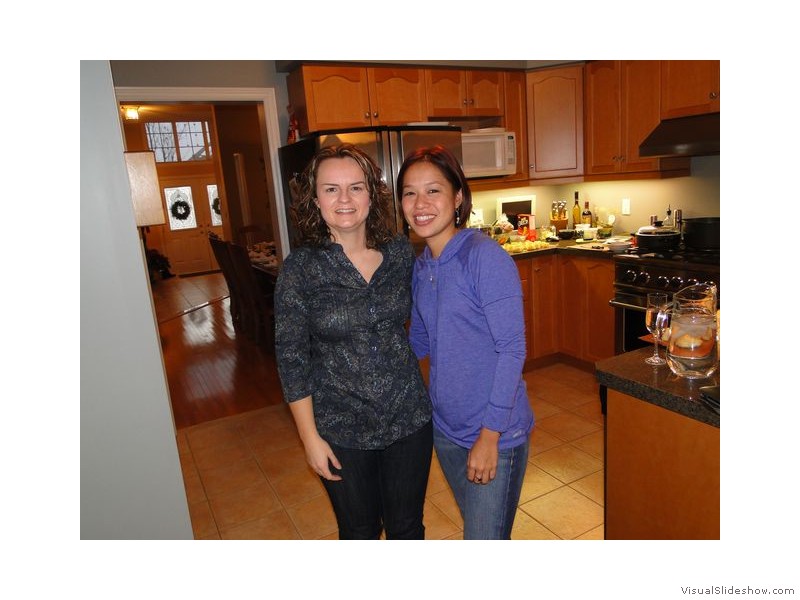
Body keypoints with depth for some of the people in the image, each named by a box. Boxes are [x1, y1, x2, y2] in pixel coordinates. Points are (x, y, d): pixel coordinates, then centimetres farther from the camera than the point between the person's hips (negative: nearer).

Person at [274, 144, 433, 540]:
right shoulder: (299, 268, -14)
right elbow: (292, 359, -9)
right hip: (341, 430, -2)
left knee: (407, 525, 21)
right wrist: (310, 437, -8)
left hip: (409, 417, 3)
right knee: (360, 531, 20)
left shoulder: (401, 252, -5)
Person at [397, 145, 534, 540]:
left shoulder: (485, 257, -19)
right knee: (477, 528, 25)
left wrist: (489, 435, -18)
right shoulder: (420, 267, 2)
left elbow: (512, 348, -19)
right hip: (445, 427, 7)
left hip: (495, 432, -7)